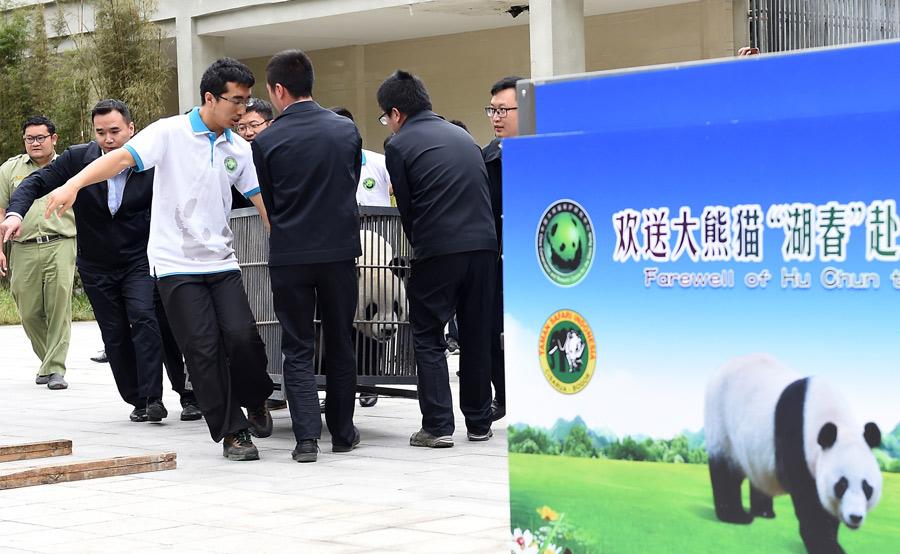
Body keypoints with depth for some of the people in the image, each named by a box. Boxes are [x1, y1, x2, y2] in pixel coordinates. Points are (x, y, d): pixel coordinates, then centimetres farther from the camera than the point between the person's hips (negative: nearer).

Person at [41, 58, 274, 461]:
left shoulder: (238, 149, 9)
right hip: (176, 265, -4)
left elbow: (261, 200, 12)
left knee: (242, 336, -11)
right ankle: (231, 431, 6)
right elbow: (122, 157, -17)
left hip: (222, 262, 4)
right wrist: (74, 184, -31)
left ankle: (254, 401, 17)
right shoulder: (171, 133, -6)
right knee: (203, 349, -5)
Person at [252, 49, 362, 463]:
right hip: (340, 250, 2)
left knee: (297, 350, 5)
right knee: (340, 346, 14)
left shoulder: (267, 141, -8)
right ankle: (342, 433, 22)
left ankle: (306, 436, -5)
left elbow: (267, 202, 3)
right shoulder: (347, 130, 0)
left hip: (290, 255, -2)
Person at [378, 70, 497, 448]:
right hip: (484, 244, 5)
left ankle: (437, 426, 0)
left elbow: (407, 208, 2)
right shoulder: (463, 136, 18)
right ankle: (479, 423, 20)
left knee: (428, 339, 5)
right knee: (476, 336, 14)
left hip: (439, 251, -5)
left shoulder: (399, 145, 1)